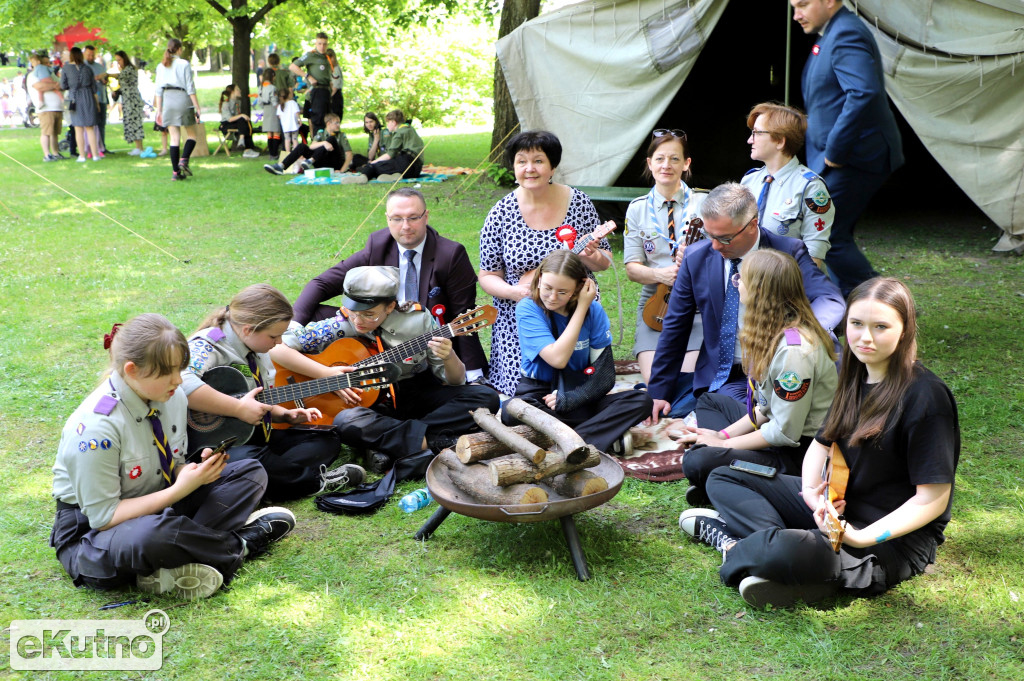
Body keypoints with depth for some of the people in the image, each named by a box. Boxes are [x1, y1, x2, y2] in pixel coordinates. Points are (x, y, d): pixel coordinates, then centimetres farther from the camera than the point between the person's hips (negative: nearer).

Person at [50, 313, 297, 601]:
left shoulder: (173, 397, -5)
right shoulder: (96, 426, -26)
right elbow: (104, 517, -24)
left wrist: (195, 472, -16)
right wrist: (180, 489, -27)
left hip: (159, 506, 8)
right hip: (91, 532, -8)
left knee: (251, 473, -3)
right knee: (152, 533, -43)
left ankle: (179, 566, -21)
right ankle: (240, 543, -14)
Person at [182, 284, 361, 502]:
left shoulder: (258, 350, 11)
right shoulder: (207, 346, -19)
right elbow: (180, 382, -42)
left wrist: (285, 415, 5)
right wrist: (239, 408, -33)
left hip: (255, 436, 9)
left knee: (328, 441, 5)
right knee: (250, 459, -41)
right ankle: (317, 480, -17)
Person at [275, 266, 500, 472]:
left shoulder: (418, 319, -10)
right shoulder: (340, 327, -12)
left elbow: (455, 381, -5)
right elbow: (276, 347, -16)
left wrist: (448, 358, -28)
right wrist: (327, 374, -22)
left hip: (417, 396, 2)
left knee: (486, 397, -20)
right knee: (346, 422, -36)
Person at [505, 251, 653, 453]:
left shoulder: (593, 310, -3)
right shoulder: (527, 309, -10)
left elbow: (605, 375, -6)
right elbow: (558, 359, -23)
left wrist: (569, 399, -23)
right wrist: (581, 309, -18)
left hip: (581, 394, 2)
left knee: (642, 400, -21)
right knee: (511, 412, -37)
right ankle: (609, 435, -29)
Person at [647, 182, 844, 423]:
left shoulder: (789, 252, -6)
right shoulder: (696, 257, 2)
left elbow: (831, 300, -16)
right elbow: (674, 328, 8)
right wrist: (659, 392, 7)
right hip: (717, 374, 2)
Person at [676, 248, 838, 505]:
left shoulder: (794, 349, -27)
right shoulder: (775, 332, 4)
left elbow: (784, 432, -23)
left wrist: (723, 443, -13)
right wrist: (724, 434, 5)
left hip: (800, 454, -11)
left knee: (697, 463, -28)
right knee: (709, 401, 25)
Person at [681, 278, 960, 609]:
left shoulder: (926, 397, -20)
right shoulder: (856, 377, 5)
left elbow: (932, 499, -20)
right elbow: (822, 442, 14)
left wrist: (863, 537, -31)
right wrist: (811, 489, -8)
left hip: (894, 539, -9)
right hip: (832, 507, 9)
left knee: (781, 553, -36)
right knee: (723, 479, 8)